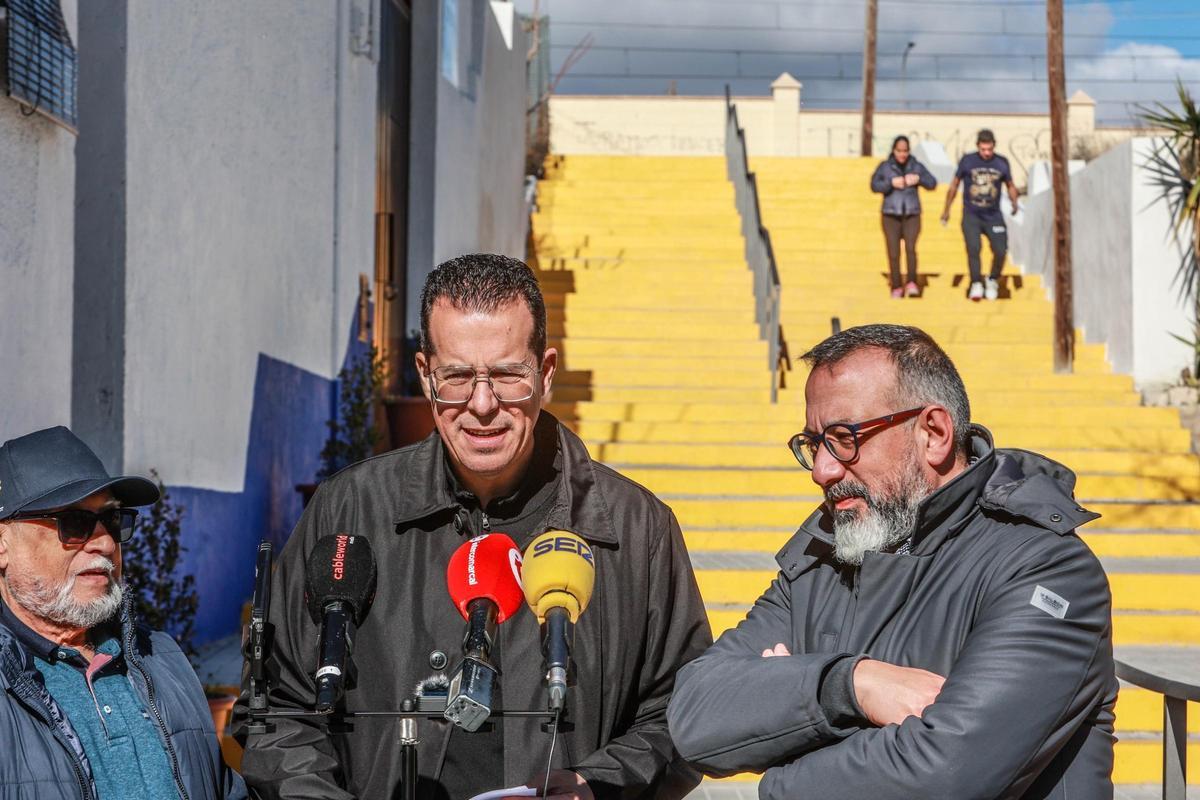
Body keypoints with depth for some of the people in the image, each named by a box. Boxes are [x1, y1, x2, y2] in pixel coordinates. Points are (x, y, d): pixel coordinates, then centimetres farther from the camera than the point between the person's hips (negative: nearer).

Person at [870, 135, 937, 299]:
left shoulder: (916, 166, 7)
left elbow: (933, 183, 4)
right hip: (891, 215, 0)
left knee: (910, 247, -20)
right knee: (893, 253, -2)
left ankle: (912, 283, -17)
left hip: (912, 215, 0)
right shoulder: (884, 167, 5)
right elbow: (874, 185, -4)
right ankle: (896, 287, 5)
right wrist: (891, 183, -19)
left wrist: (919, 179, -15)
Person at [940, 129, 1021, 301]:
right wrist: (947, 209, 14)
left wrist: (1014, 203, -6)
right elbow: (955, 184, 9)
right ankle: (976, 284, -1)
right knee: (973, 248, -16)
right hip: (971, 215, -1)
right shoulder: (967, 161, -3)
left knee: (1001, 251, -7)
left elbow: (1010, 185, 13)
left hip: (993, 216, 1)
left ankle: (993, 281, 18)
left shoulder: (1002, 163, 0)